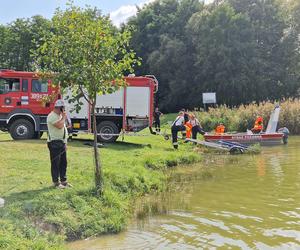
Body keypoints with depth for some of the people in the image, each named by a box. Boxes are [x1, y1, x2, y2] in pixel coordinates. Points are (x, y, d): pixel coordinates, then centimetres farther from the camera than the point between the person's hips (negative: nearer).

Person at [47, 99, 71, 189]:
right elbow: (59, 125, -28)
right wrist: (64, 117, -10)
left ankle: (63, 180, 20)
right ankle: (56, 182, 4)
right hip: (54, 142, -9)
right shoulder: (52, 116, -13)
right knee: (55, 163, -3)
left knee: (63, 163, 12)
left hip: (62, 142, 9)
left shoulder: (60, 115, 17)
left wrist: (65, 142, 18)